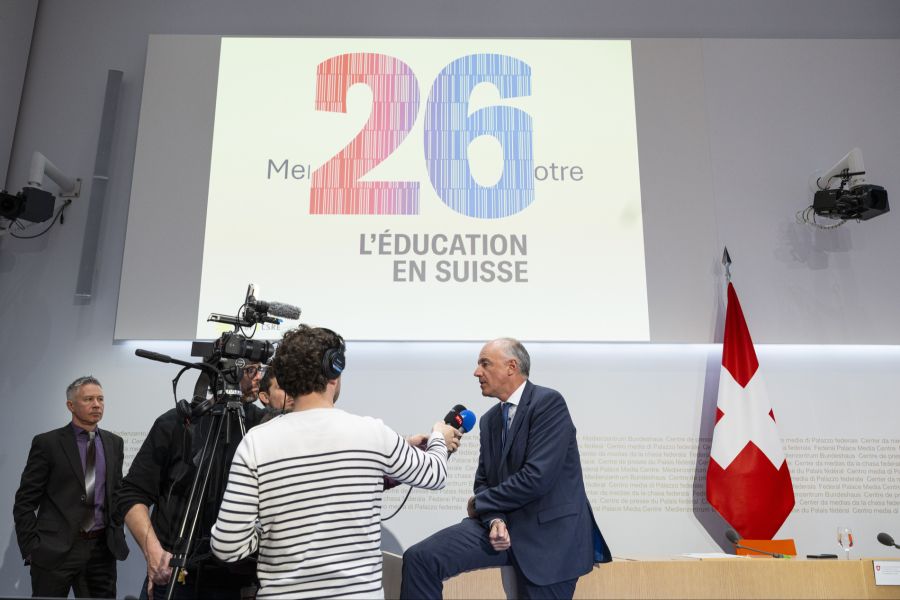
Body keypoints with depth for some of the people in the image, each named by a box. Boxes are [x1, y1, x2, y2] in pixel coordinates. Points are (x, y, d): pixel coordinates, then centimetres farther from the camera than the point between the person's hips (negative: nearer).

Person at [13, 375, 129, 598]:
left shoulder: (114, 443, 8)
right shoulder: (47, 443, -4)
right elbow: (24, 502, -3)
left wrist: (118, 534, 8)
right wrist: (31, 548, -8)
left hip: (102, 548, 4)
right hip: (55, 550, -3)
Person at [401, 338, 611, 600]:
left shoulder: (548, 402, -12)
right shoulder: (489, 419, 12)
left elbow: (537, 477, -21)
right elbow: (483, 481, 12)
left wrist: (479, 504, -8)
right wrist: (494, 519, -11)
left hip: (549, 533, -6)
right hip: (504, 523, 6)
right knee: (419, 558, -13)